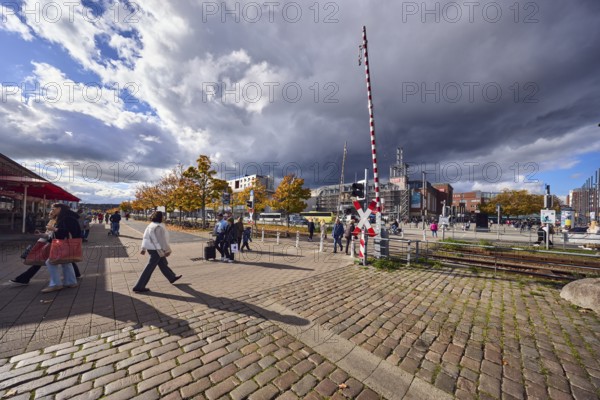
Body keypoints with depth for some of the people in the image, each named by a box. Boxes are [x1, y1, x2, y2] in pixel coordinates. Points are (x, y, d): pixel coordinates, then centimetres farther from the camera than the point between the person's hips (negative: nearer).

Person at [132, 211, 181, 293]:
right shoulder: (158, 227, -21)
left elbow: (145, 237, 12)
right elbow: (161, 240, -21)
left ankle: (172, 278, 34)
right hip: (156, 249, -10)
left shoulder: (150, 225, 8)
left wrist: (143, 248, 17)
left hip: (151, 248, 10)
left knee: (163, 264, 20)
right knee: (150, 268, 0)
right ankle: (138, 287, 9)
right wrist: (167, 249, -14)